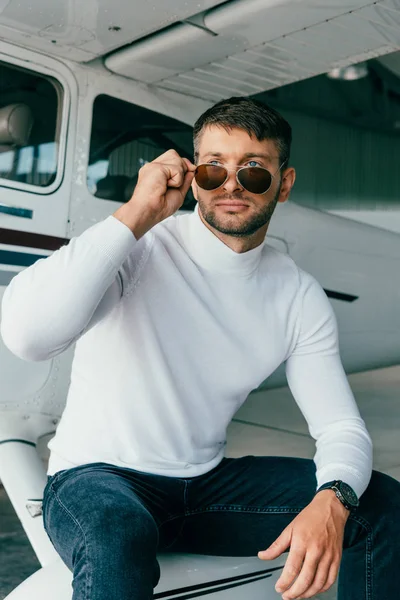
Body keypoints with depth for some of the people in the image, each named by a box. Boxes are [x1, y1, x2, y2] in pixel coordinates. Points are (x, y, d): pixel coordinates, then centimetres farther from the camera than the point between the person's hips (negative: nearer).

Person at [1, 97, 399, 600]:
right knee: (116, 536, -40)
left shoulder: (300, 298, -1)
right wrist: (138, 213, -29)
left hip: (208, 482, 5)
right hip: (97, 477, -4)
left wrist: (331, 501, -25)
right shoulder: (137, 247, -16)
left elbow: (341, 428, -1)